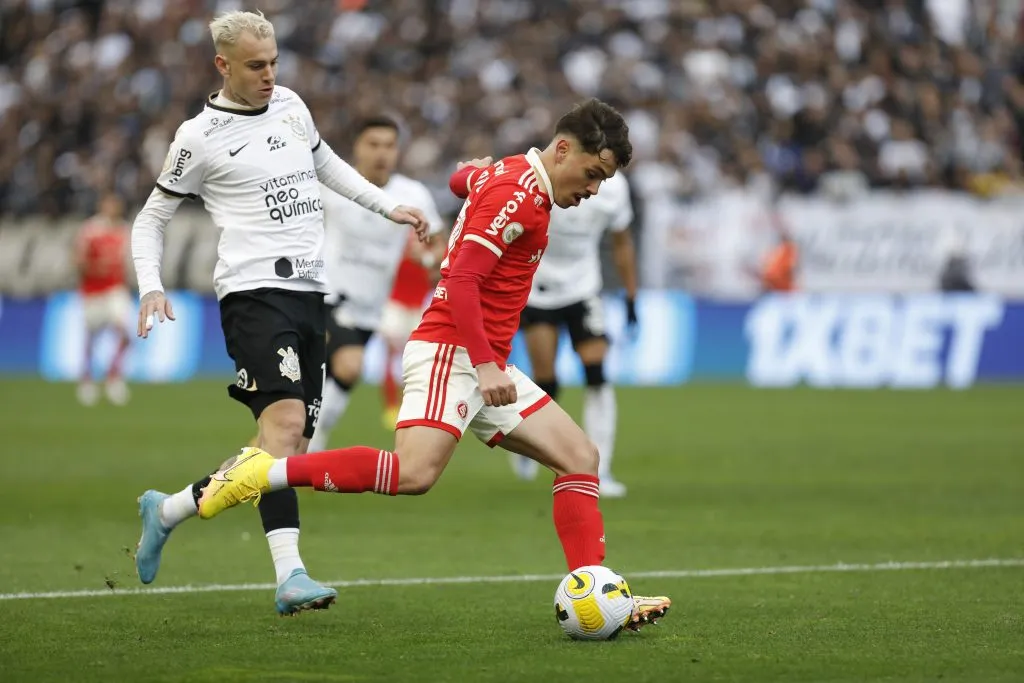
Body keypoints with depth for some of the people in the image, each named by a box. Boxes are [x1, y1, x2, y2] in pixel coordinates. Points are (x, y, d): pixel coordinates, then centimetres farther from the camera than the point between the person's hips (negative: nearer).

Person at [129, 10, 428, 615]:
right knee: (286, 423, -24)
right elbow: (152, 218, 6)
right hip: (255, 293, -7)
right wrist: (151, 289, -9)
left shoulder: (290, 105, 14)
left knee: (287, 449, 5)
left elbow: (325, 162, 34)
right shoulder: (201, 137, -2)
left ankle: (168, 510, 22)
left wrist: (389, 206, 28)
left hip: (309, 293, 7)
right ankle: (291, 576, -30)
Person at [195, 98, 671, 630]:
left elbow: (463, 178, 39)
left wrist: (475, 171, 59)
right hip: (449, 352, -11)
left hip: (484, 363, 11)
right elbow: (462, 279, -22)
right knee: (414, 473, -29)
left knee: (579, 456, 6)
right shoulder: (519, 194, -14)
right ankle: (263, 473, -20)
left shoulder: (506, 176, 16)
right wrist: (486, 365, -25)